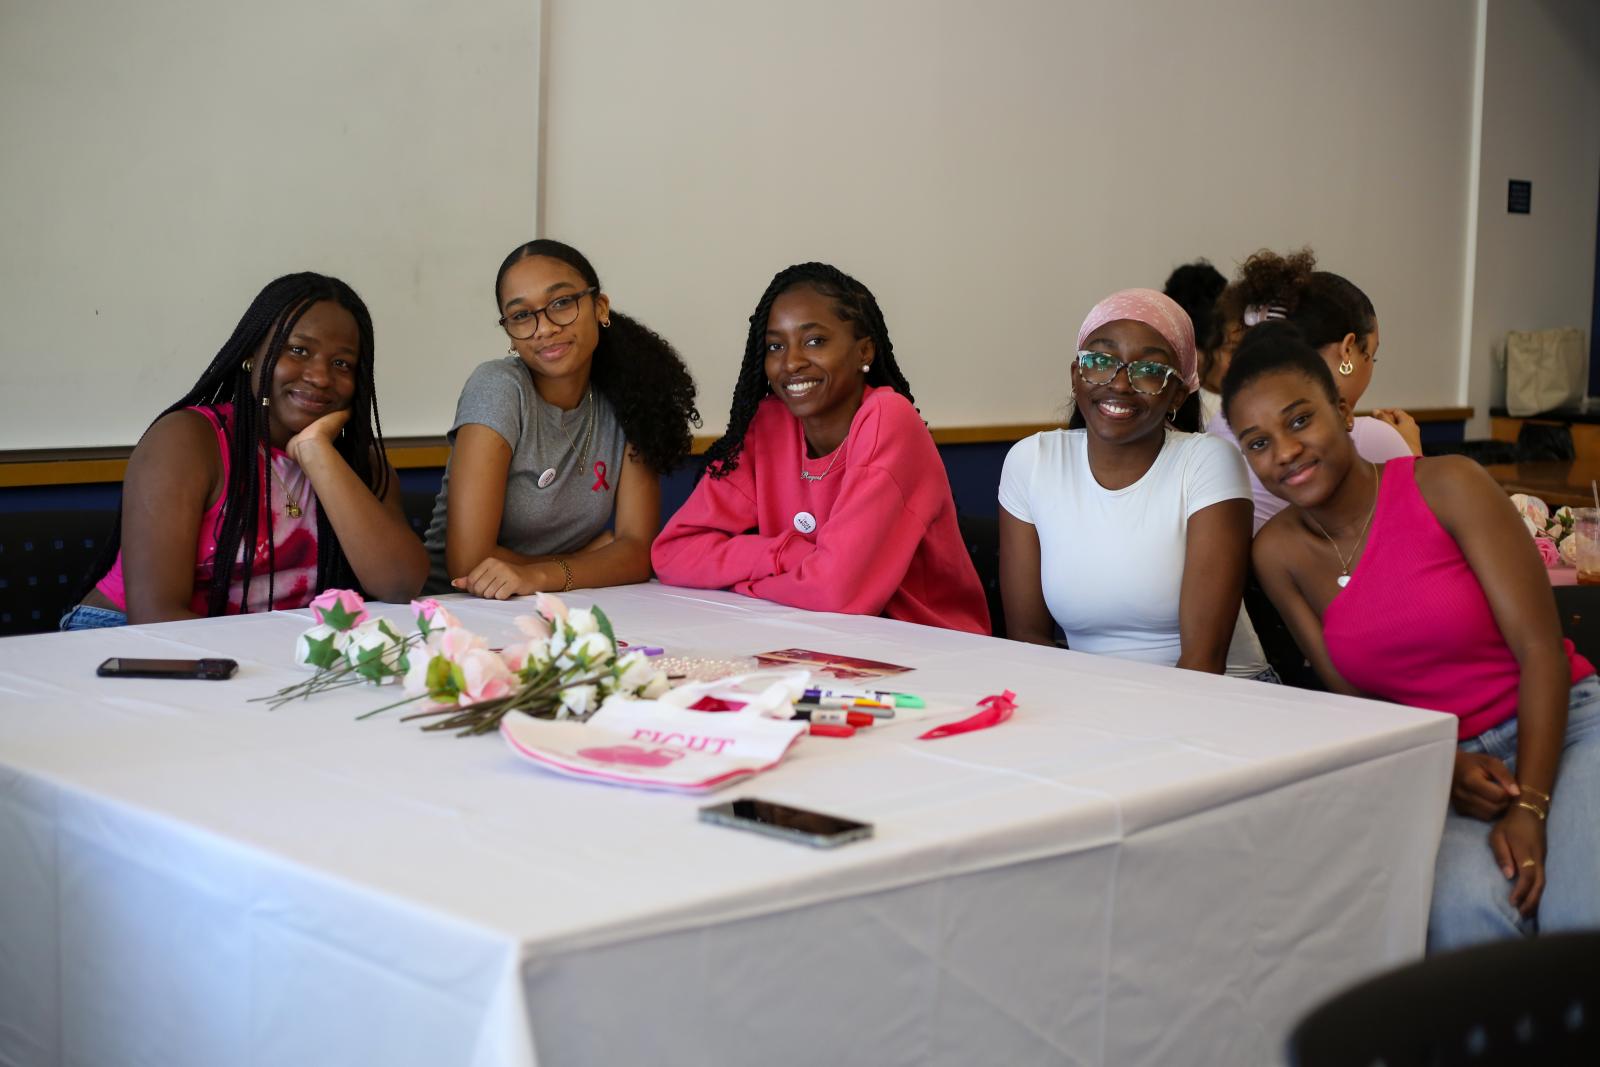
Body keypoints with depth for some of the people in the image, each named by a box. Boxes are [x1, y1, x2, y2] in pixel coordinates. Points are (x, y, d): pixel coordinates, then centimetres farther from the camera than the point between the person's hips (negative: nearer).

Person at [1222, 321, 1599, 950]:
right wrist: (1446, 768, -16)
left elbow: (1540, 647, -11)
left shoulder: (1447, 486, -9)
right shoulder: (1277, 553, 1)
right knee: (1466, 909, -32)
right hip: (1437, 760, 2)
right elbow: (1354, 698, 4)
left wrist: (1529, 807, -20)